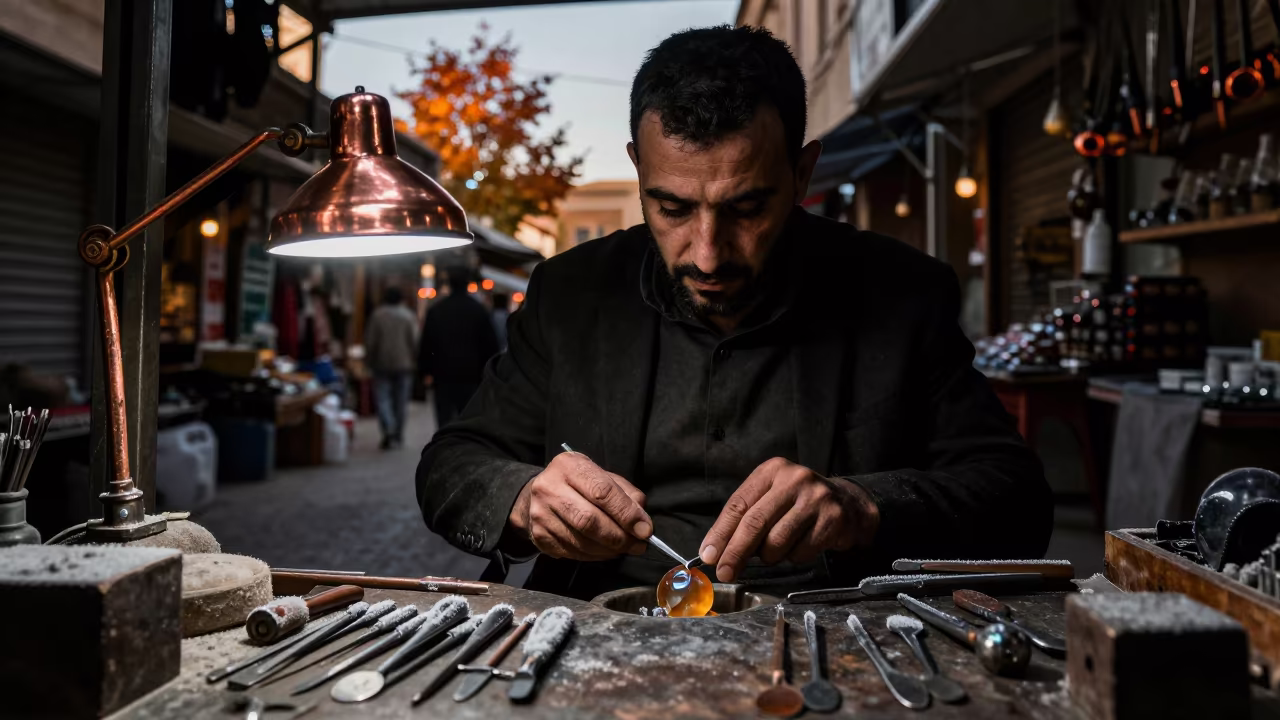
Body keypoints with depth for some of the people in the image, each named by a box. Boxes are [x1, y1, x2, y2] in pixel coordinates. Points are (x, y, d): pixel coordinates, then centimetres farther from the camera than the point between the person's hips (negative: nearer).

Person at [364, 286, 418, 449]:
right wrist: (411, 359, 8)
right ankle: (398, 436, 15)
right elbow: (414, 340, -6)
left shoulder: (377, 315, -3)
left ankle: (388, 429, -20)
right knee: (400, 400, 9)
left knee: (382, 398, 2)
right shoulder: (409, 316, -2)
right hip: (404, 365, 1)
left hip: (382, 364, -1)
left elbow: (370, 342, -3)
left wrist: (369, 361, 9)